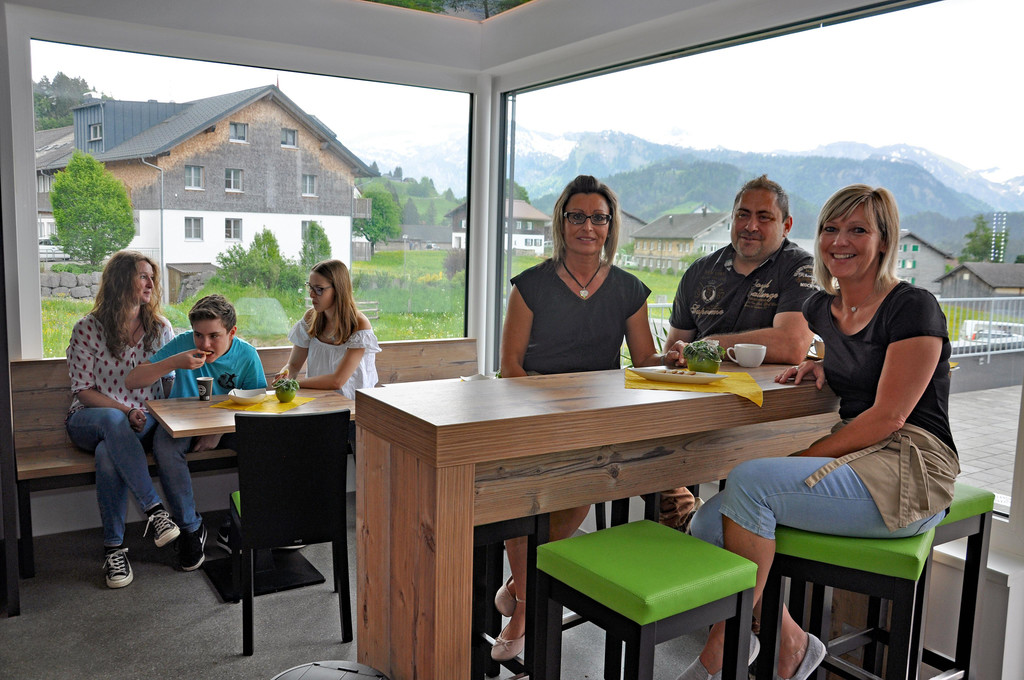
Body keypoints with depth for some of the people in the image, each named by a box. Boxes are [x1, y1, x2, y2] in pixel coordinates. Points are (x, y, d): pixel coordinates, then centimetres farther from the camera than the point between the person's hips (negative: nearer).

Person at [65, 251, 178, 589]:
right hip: (88, 420, -1)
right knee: (112, 421, -38)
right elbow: (83, 391, -5)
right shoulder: (88, 328, -4)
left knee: (108, 452, -34)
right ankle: (154, 508, -38)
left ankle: (114, 547, -23)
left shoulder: (160, 327, 5)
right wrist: (125, 412, -18)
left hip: (144, 421, 1)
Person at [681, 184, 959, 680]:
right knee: (709, 526, -16)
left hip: (907, 475, -7)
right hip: (851, 463, 7)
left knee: (749, 480, -29)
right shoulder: (821, 307, 13)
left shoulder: (913, 308, -8)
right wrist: (814, 369, 9)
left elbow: (887, 417, -15)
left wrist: (803, 458, -17)